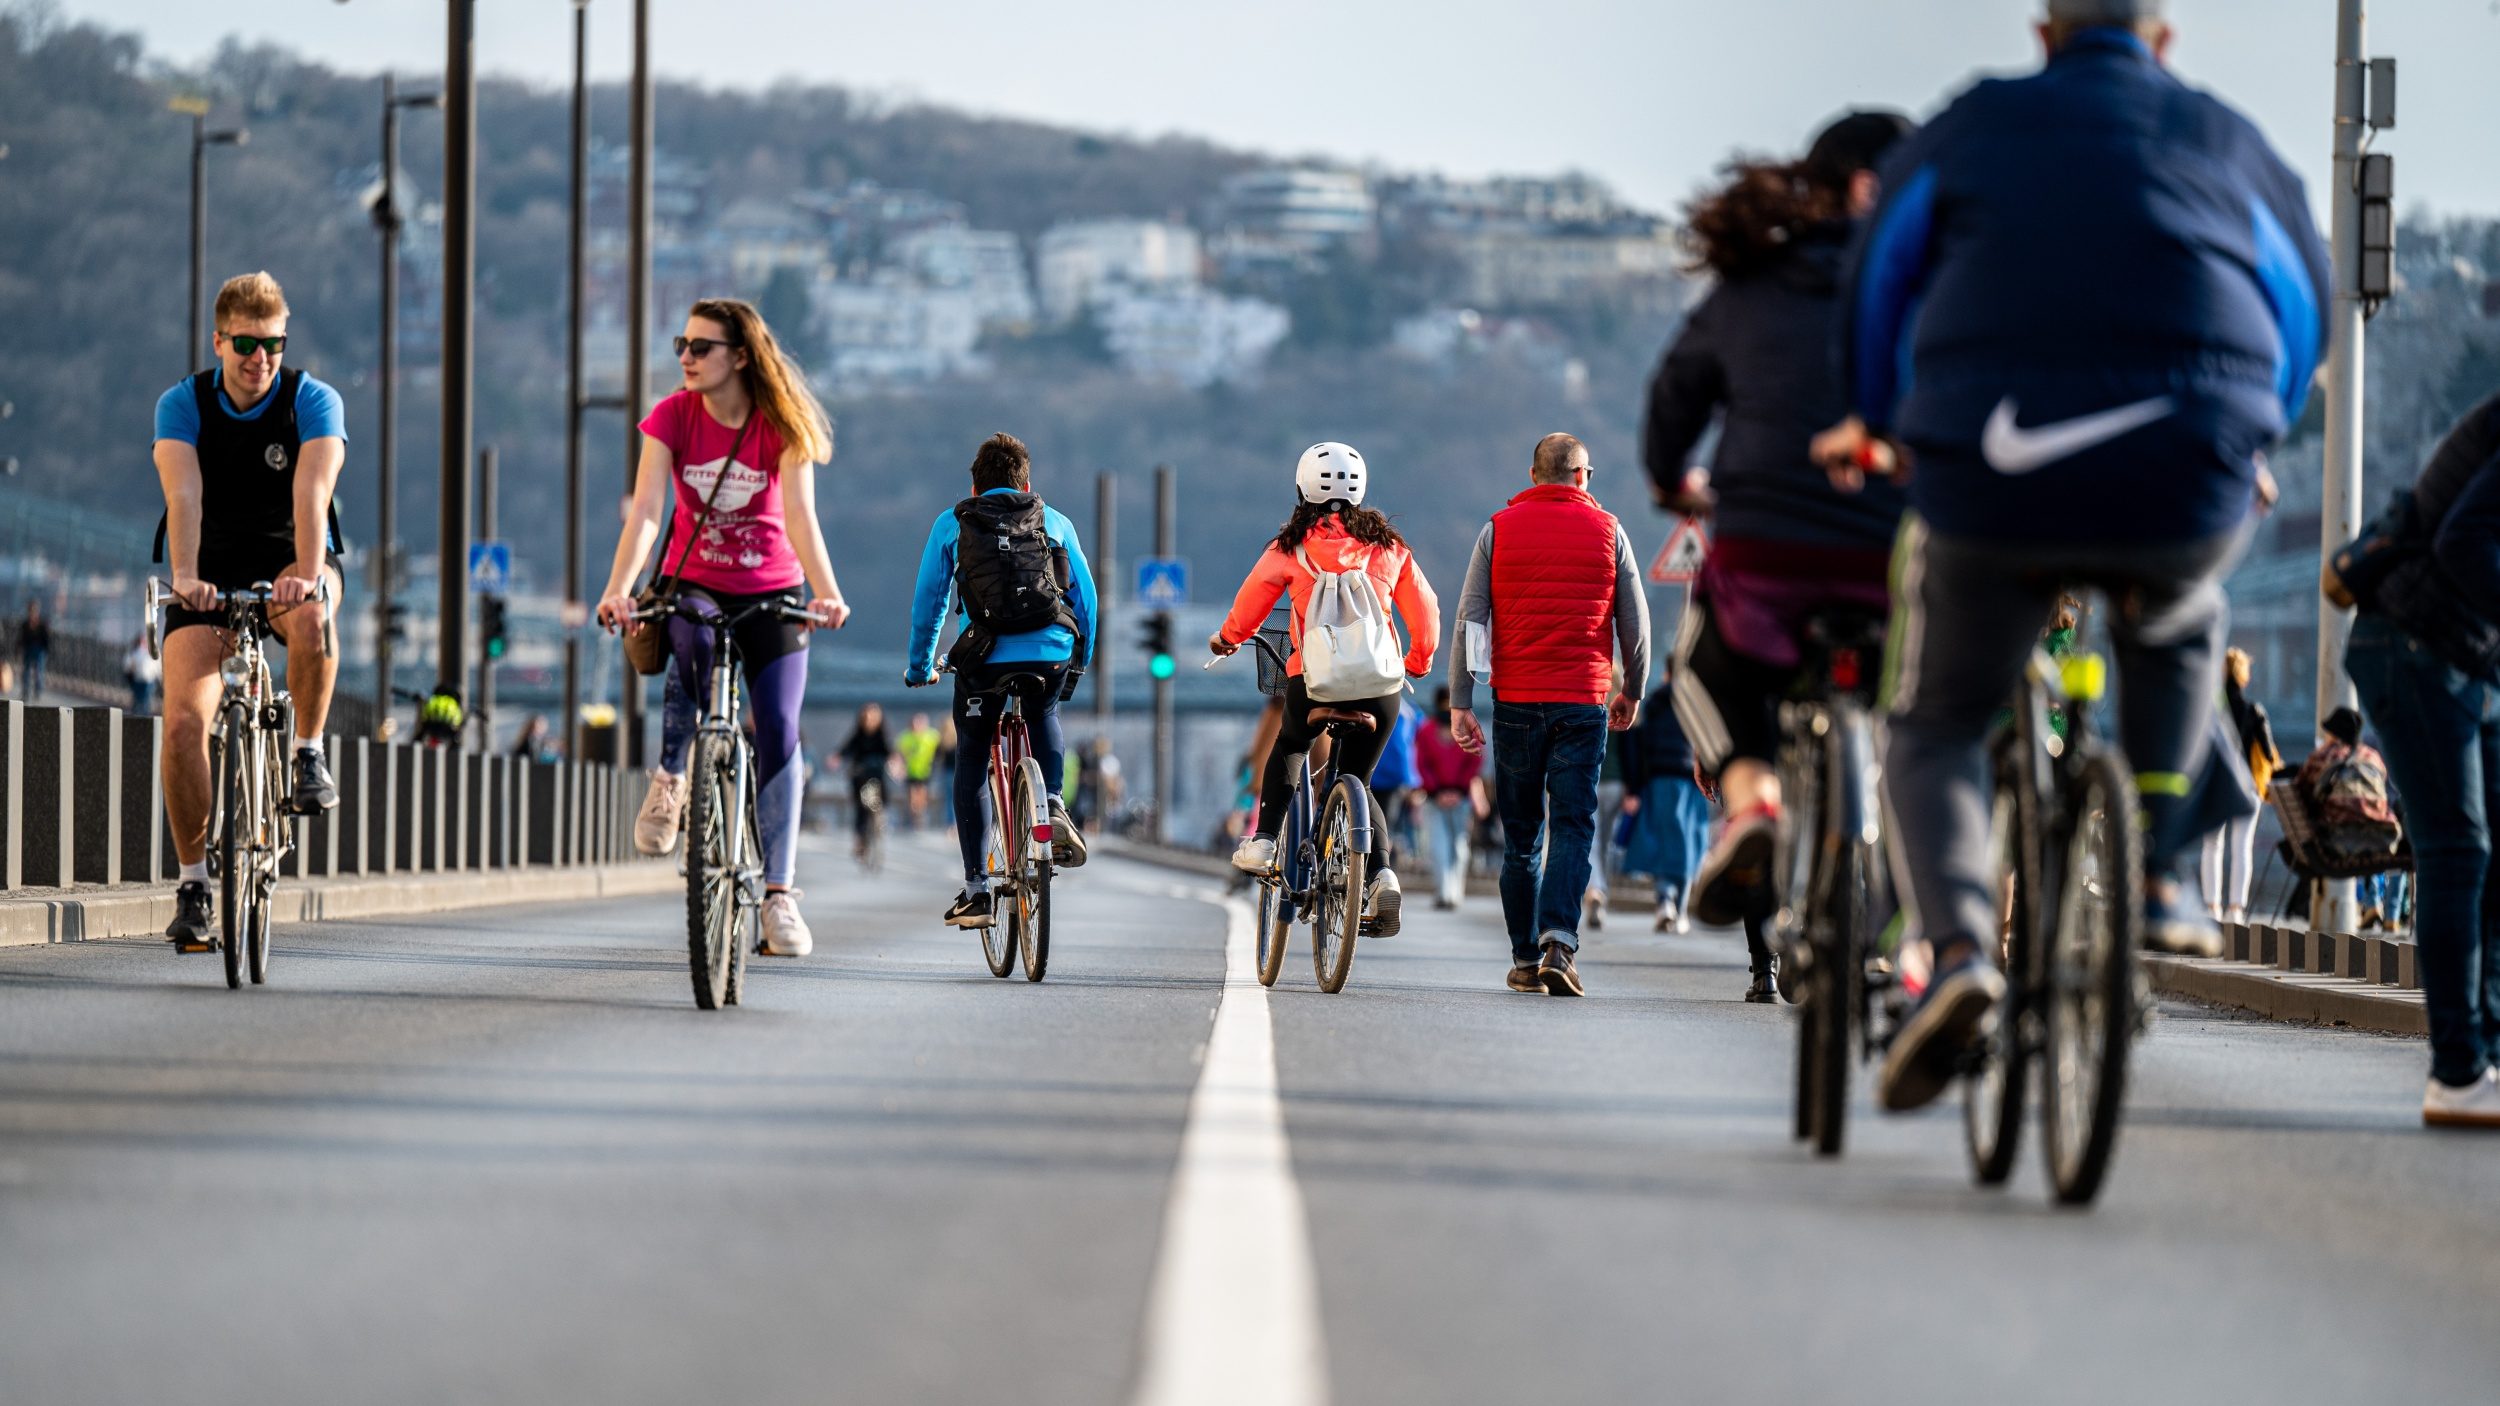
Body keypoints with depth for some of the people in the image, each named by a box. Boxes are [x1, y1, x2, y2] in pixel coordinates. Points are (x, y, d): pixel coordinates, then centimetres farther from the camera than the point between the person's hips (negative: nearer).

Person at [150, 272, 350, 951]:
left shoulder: (315, 402, -13)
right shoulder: (182, 405, -10)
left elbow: (312, 490, -29)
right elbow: (184, 495, -26)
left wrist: (307, 574, -45)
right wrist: (184, 576, -43)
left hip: (288, 564, -1)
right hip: (212, 574, 1)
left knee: (310, 616, -39)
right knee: (183, 722, -18)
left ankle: (308, 752, -15)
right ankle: (192, 881, -6)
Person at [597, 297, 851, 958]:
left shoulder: (780, 425, -11)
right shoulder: (673, 416, -9)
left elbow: (799, 513, -23)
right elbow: (646, 509, -19)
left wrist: (826, 592, -39)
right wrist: (619, 589, -34)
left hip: (769, 591, 0)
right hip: (691, 585, 0)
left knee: (777, 730, -10)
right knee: (695, 647, -36)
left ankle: (778, 891, -4)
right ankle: (671, 775, -13)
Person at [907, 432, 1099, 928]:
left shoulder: (951, 524, 14)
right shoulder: (1055, 521, 17)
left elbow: (928, 600, 14)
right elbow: (1086, 597, 17)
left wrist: (919, 666, 26)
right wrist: (1080, 660, 31)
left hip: (984, 658, -2)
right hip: (1052, 655, 2)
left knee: (970, 769, 15)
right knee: (1042, 718, 36)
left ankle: (976, 889, 9)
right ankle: (1053, 805, 12)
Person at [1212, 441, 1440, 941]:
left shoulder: (1291, 547, 3)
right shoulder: (1388, 546, 8)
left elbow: (1250, 603, 12)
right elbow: (1425, 611, 12)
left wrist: (1227, 638, 34)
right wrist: (1419, 662, 32)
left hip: (1314, 679, -1)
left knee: (1286, 749, 31)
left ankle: (1262, 840, 19)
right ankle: (1382, 872, -4)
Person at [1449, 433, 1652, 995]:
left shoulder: (1498, 531, 4)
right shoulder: (1607, 531, 3)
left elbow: (1469, 621, -1)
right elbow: (1635, 622, 7)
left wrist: (1460, 703, 0)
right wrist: (1632, 693, 21)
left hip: (1515, 699, 1)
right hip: (1583, 702, -1)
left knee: (1521, 837, 10)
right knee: (1573, 828, -2)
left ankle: (1525, 958, 14)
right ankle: (1559, 943, -21)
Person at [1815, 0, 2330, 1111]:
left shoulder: (1972, 126, 15)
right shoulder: (2230, 144, 17)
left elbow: (1879, 282, 25)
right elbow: (2300, 317, 29)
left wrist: (1876, 422, 43)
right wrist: (2238, 436, 47)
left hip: (1991, 488, -1)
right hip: (2187, 502, 1)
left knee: (1934, 731, 17)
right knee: (2176, 637, 37)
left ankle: (1956, 948, -8)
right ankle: (2161, 877, 22)